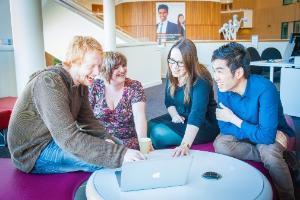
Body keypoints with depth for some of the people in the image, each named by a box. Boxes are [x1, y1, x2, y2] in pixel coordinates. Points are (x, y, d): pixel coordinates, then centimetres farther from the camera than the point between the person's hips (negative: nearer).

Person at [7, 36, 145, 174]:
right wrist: (120, 154, -40)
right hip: (34, 152, -8)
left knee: (117, 143, 4)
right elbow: (69, 138, -35)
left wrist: (105, 138, -17)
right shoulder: (49, 83, -27)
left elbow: (87, 120, 4)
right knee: (106, 159, -25)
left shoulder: (81, 83, 1)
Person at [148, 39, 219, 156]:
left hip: (204, 125, -7)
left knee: (160, 133, -24)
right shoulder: (172, 76, -2)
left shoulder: (200, 81, -25)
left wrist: (185, 144, -48)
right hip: (180, 118, 7)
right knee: (150, 127, -14)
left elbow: (197, 115, -37)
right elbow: (169, 101, 11)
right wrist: (175, 115, -10)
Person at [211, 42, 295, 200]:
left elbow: (267, 136, -35)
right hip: (246, 134, 4)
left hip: (276, 136, -4)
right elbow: (225, 128, -16)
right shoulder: (223, 89, -17)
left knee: (268, 151, -35)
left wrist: (233, 119, -25)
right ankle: (274, 158, -9)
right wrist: (256, 131, -27)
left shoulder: (264, 89, -32)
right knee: (220, 144, -22)